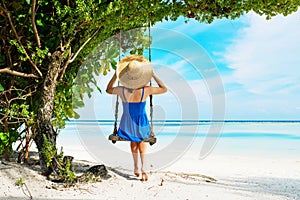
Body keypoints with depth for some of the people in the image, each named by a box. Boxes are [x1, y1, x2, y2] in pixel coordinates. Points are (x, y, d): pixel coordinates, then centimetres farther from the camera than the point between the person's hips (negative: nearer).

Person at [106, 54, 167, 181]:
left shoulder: (121, 91, -22)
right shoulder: (146, 90, -24)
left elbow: (108, 90, 3)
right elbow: (164, 89, -5)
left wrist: (115, 75, 1)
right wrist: (153, 75, -5)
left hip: (128, 123, 1)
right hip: (141, 123, 0)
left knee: (133, 141, 33)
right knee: (142, 140, 32)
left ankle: (136, 167, 38)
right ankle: (143, 167, 18)